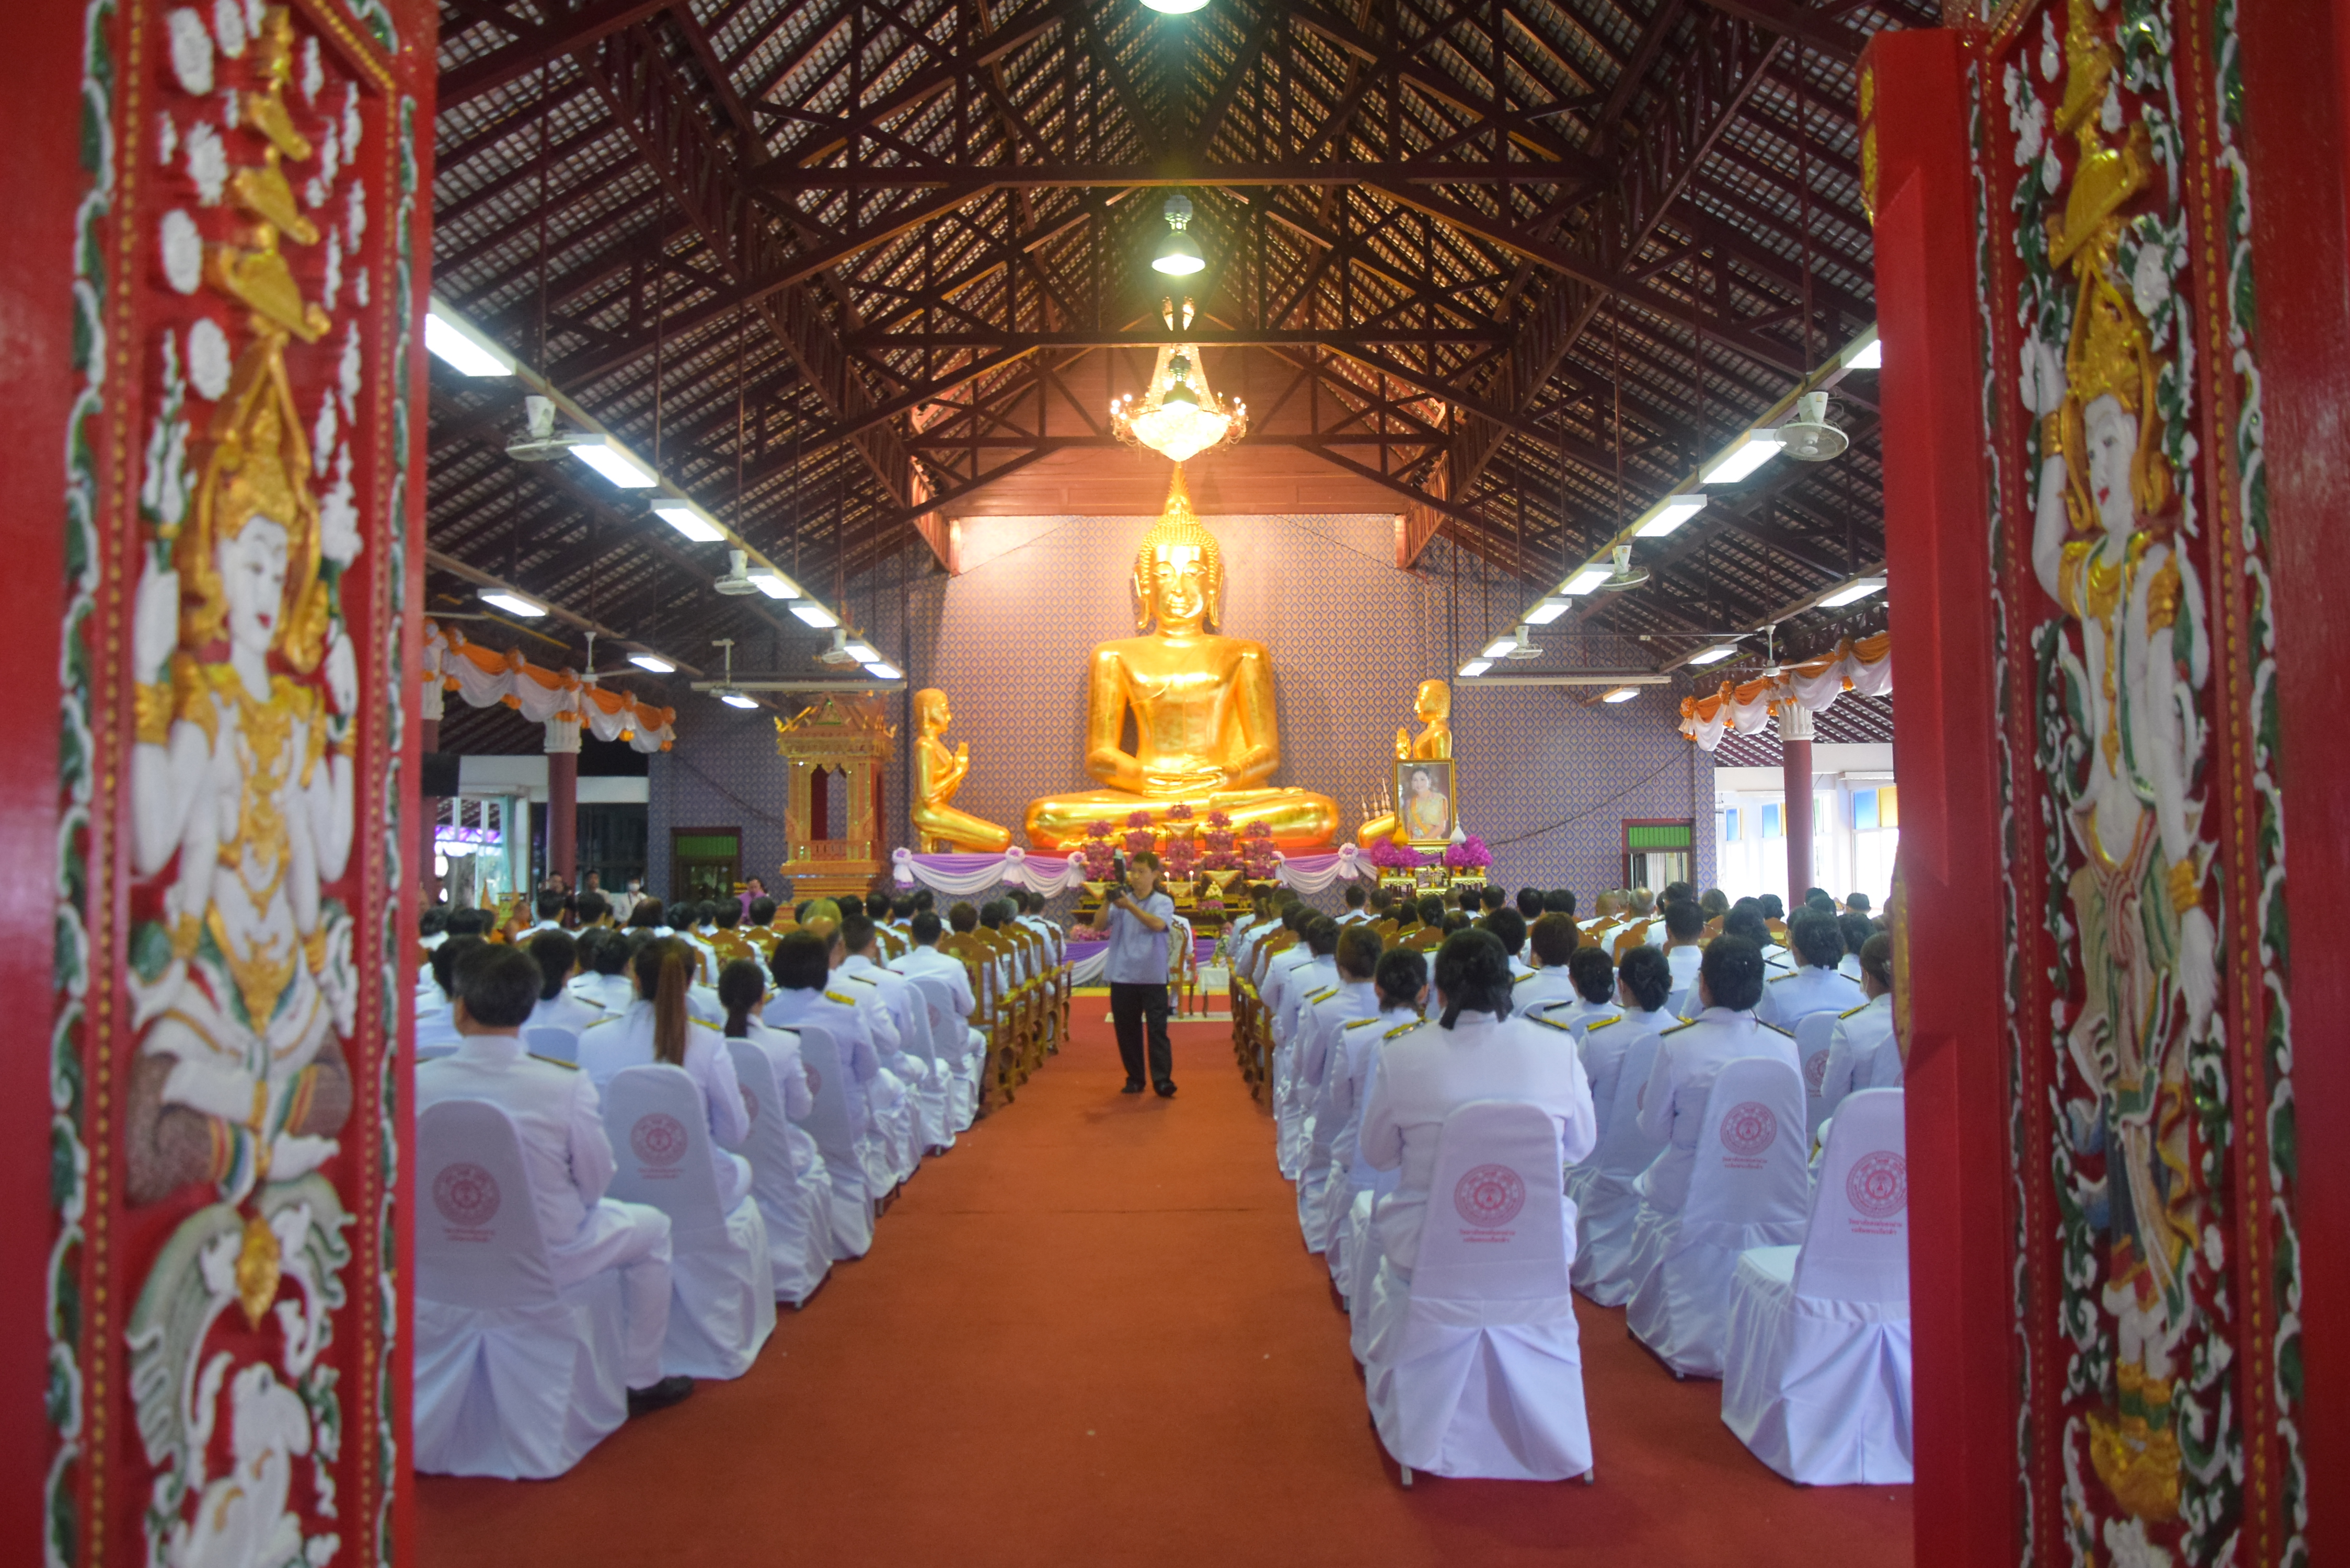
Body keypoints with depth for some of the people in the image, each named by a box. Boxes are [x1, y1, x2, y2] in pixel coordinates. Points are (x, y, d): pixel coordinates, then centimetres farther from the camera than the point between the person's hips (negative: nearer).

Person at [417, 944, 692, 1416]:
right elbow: (596, 1183, -13)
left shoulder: (418, 1083, -18)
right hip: (547, 1259, -4)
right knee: (651, 1226, 22)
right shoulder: (568, 1087, -25)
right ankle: (641, 1382, 27)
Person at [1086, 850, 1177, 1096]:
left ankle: (1162, 1080, -8)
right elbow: (1098, 926, -2)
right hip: (1123, 975, 3)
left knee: (1157, 1029, -6)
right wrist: (1107, 902, -19)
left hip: (1153, 976, -3)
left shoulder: (1163, 902, 3)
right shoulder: (1121, 899, 9)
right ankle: (1135, 1079, 16)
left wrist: (1130, 906, -30)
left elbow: (1158, 924, -19)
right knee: (1127, 1030, 7)